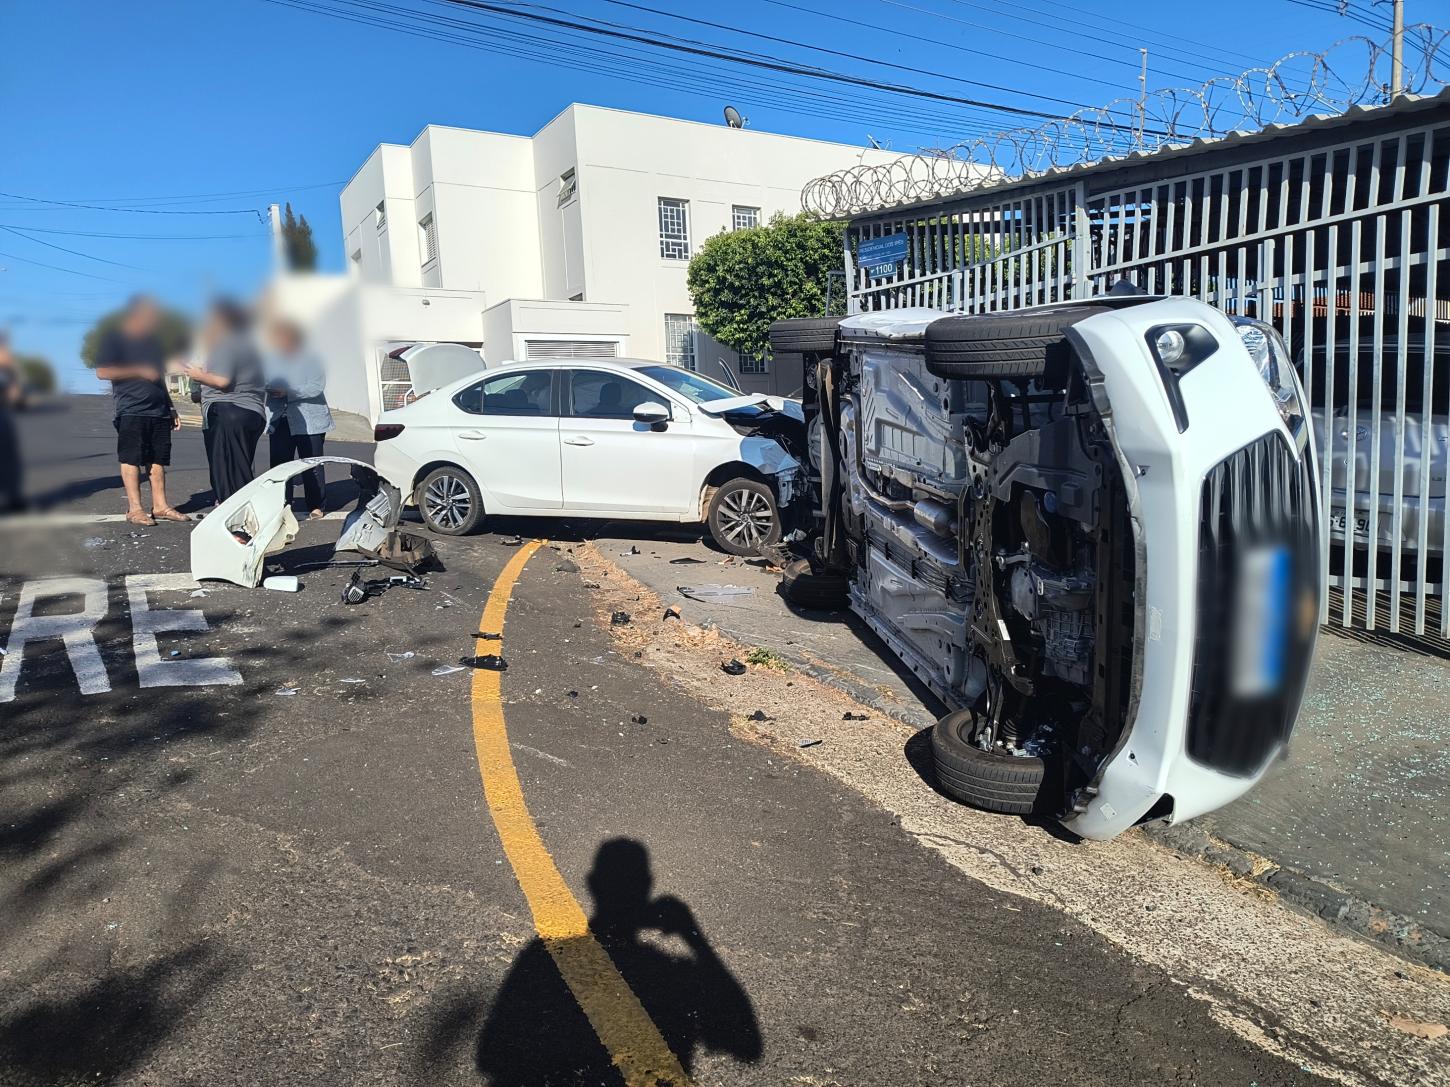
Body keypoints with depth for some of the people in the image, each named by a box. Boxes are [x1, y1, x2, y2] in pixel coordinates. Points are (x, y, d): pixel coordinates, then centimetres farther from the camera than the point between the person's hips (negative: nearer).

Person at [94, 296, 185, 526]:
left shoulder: (153, 340, 22)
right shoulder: (114, 338, 1)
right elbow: (102, 372, -8)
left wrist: (171, 408, 23)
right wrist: (140, 371, -13)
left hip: (159, 411, 6)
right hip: (131, 410, -6)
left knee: (158, 459, 4)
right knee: (131, 459, -5)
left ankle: (160, 505, 7)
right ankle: (134, 508, -4)